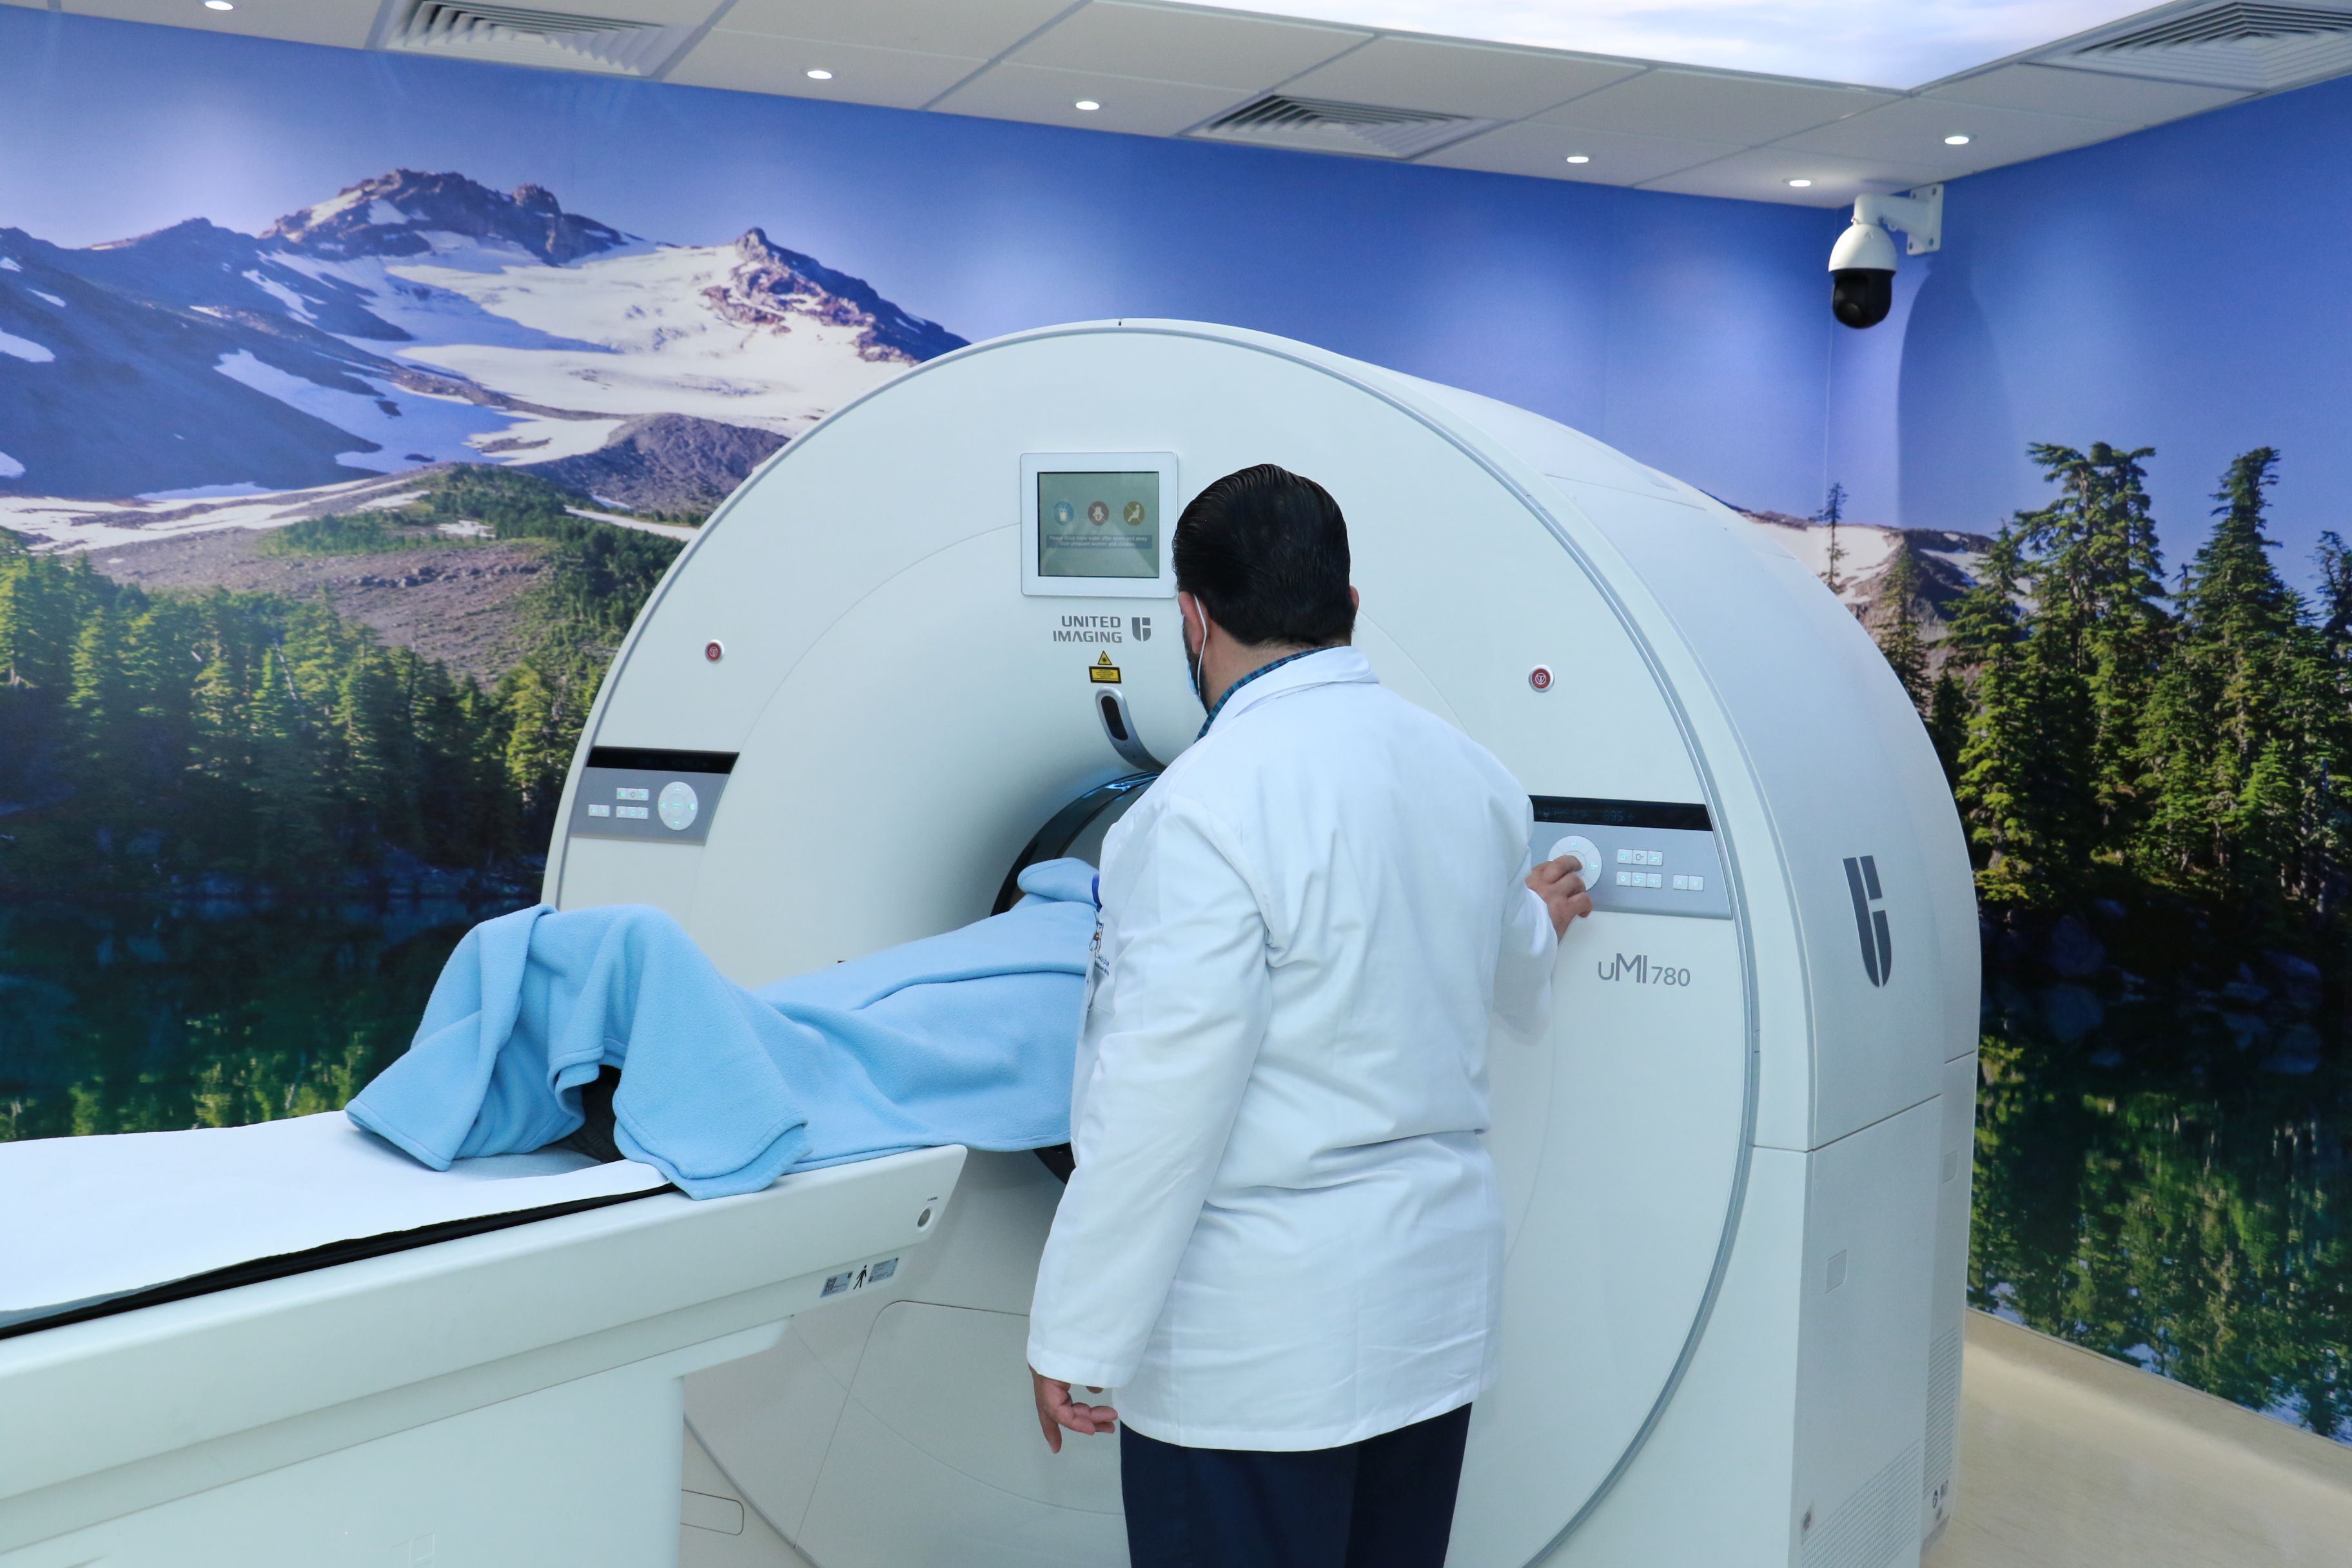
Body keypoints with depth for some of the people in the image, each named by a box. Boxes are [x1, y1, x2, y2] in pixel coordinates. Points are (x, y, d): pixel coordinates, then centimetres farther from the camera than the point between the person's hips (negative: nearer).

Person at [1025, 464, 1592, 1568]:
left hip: (1261, 1344, -7)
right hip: (1434, 1310, 8)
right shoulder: (1469, 774, 4)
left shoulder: (1211, 802, -21)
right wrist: (1530, 922, 46)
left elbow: (1167, 1096, -22)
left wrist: (1077, 1338, -13)